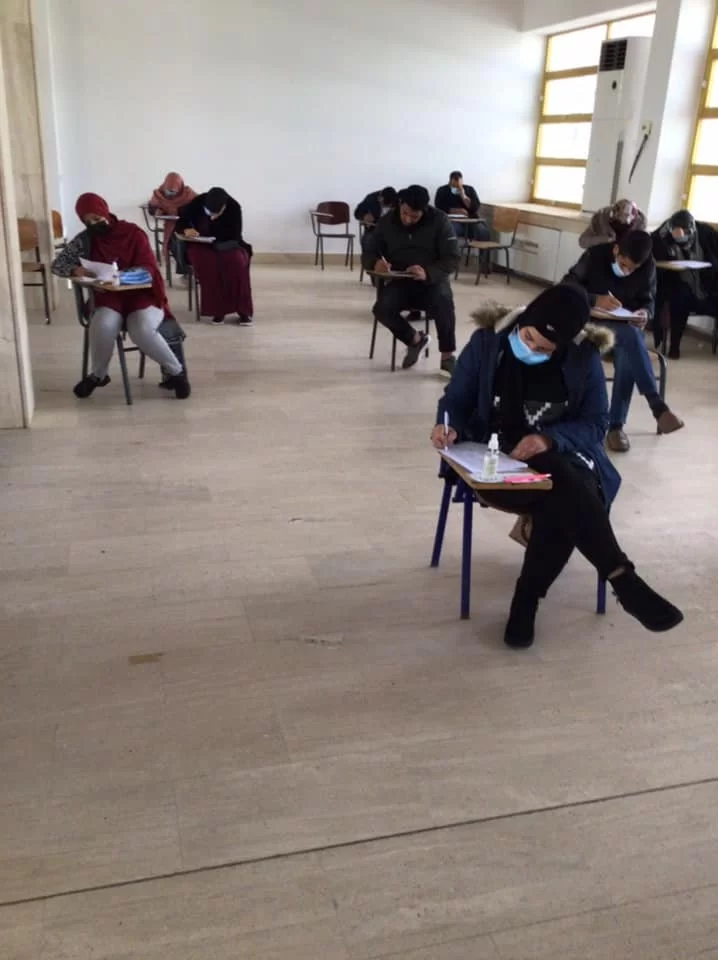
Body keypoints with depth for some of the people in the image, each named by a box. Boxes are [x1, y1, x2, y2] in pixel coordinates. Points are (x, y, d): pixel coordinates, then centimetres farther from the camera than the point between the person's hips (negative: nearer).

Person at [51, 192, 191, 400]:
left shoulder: (133, 232, -2)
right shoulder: (84, 240, 5)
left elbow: (148, 268, -8)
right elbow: (57, 264, 6)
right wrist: (75, 269, -17)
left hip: (141, 294, -2)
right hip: (108, 297, 2)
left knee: (142, 330, -34)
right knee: (102, 326, -32)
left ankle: (175, 371, -12)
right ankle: (98, 375, -6)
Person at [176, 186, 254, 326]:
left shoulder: (234, 207, -16)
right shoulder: (196, 203, -14)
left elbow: (234, 235, -13)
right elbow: (180, 222, -4)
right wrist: (186, 230, -27)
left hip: (227, 244, 0)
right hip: (201, 245, 0)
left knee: (236, 261, -33)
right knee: (207, 263, -35)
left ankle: (243, 310, -23)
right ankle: (218, 309, -24)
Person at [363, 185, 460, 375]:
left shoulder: (439, 221, -7)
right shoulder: (387, 222, 2)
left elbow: (452, 259, -11)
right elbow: (368, 253, 7)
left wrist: (428, 273, -31)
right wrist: (376, 262, -20)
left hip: (432, 280, -2)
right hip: (398, 281, 3)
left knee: (443, 302, -36)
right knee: (382, 309, -28)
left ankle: (448, 356, -21)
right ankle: (415, 340, -1)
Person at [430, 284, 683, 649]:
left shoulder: (584, 357, -3)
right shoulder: (486, 342, -4)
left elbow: (596, 424, -3)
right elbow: (456, 399, 3)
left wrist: (550, 439, -22)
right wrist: (449, 426, -21)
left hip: (562, 456, 2)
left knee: (560, 504, -35)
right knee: (565, 488, -33)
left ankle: (526, 602, -20)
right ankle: (624, 582, -25)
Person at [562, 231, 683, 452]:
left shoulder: (648, 267, -3)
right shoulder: (596, 255, -11)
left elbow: (648, 300, 7)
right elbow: (566, 287, -12)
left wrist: (645, 313, -19)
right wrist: (595, 300, -29)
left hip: (625, 325, 3)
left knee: (626, 353, -34)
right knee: (630, 336, -36)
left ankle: (616, 425, -28)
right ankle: (657, 407, -38)